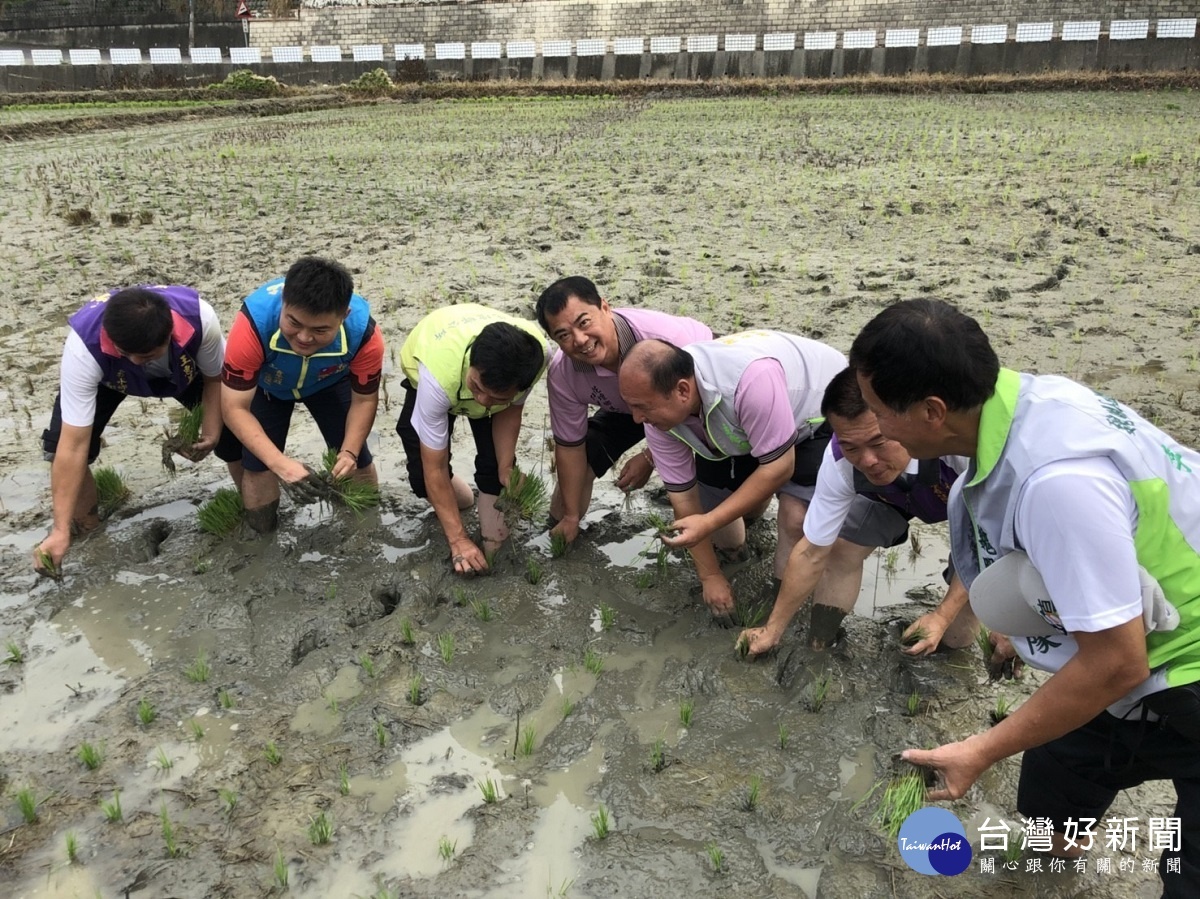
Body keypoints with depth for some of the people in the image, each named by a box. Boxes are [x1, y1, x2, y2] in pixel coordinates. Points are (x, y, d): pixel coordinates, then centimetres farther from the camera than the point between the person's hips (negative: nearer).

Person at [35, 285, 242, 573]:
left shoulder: (199, 318, -41)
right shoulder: (84, 347, -44)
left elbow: (216, 376, -16)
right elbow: (73, 446, -40)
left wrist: (212, 431, -22)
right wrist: (61, 530, -38)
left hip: (184, 369, 1)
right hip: (104, 375, -1)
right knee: (60, 445, -20)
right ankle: (85, 522, 8)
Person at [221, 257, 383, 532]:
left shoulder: (363, 332, -38)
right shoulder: (254, 322, -44)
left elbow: (364, 400, -20)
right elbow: (235, 407, -35)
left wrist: (349, 452, -35)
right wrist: (280, 462, -47)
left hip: (330, 383, 1)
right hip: (265, 384, -1)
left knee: (357, 461, -2)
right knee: (259, 467, -8)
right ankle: (260, 537, 18)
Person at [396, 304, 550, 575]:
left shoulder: (537, 355, -40)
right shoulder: (438, 373, -46)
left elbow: (510, 411, -17)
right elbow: (434, 469, -35)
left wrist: (506, 469, -29)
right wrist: (458, 539, -30)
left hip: (503, 374, 2)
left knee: (495, 467, -15)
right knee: (423, 475, -15)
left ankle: (498, 550, 2)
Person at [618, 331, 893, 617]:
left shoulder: (752, 379, -45)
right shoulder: (660, 416, -24)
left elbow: (780, 467, -34)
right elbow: (684, 498, -15)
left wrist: (708, 523, -36)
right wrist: (710, 576, -10)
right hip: (743, 427, 5)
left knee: (797, 516, -26)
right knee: (725, 540, 2)